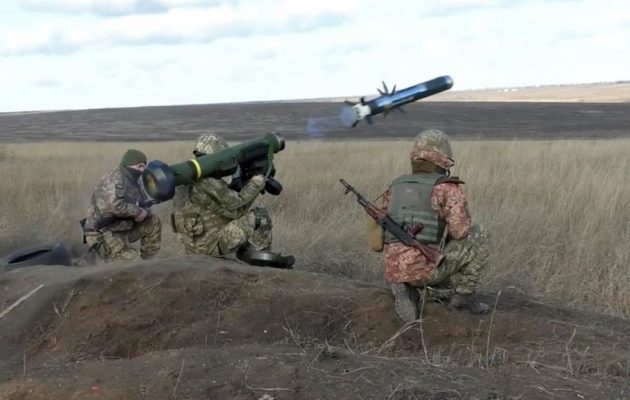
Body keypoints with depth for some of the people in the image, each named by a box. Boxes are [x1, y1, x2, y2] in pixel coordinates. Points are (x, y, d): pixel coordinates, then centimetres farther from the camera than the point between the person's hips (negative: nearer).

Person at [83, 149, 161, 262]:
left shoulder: (133, 181, 12)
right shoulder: (115, 179, -17)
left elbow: (140, 206, 16)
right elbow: (116, 206, -32)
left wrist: (144, 213, -9)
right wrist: (137, 212, -17)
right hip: (102, 234, -9)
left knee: (153, 223, 10)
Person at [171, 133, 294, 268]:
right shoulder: (210, 184, -23)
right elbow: (236, 209, -16)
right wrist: (255, 185, -5)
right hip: (211, 245, -9)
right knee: (260, 216, -4)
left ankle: (245, 251, 19)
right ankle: (263, 255, 10)